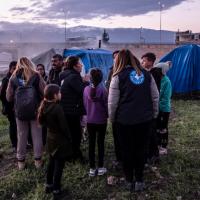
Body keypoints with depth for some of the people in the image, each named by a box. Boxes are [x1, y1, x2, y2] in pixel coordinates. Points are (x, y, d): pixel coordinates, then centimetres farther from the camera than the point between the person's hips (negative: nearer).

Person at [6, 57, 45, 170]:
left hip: (20, 111, 2)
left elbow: (9, 97, 6)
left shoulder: (13, 77, 4)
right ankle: (38, 160, 15)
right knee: (37, 135, 9)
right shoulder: (35, 75, -1)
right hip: (35, 110, -1)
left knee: (21, 136, 12)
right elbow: (44, 92, -6)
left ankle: (21, 161, 21)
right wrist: (41, 101, 13)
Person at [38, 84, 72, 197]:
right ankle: (56, 189, 15)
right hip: (60, 140, -8)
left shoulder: (45, 107, -2)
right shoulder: (57, 108, -25)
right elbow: (64, 126, -19)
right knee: (59, 165, 5)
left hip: (50, 138, 8)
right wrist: (69, 138, -8)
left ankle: (49, 185, 32)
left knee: (51, 163, 21)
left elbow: (42, 121, 10)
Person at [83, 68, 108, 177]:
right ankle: (100, 167, 15)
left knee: (91, 143, 10)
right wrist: (106, 115, 9)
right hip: (101, 120, -2)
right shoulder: (103, 89, -16)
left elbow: (85, 104, 2)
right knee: (100, 143, 10)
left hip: (90, 120, 2)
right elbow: (106, 104, -10)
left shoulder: (86, 89, -6)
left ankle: (92, 168, 16)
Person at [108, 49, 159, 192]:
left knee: (127, 149, 12)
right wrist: (154, 113, 17)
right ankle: (139, 180, 23)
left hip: (125, 119, -3)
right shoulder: (146, 74, 6)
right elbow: (155, 97, 7)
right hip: (144, 118, 3)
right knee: (141, 149, 14)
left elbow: (112, 102, -7)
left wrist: (112, 118, 6)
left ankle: (129, 180, 24)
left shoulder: (118, 76, -5)